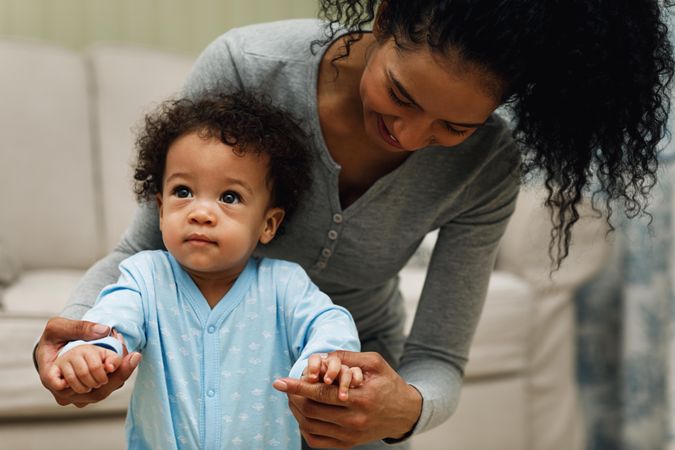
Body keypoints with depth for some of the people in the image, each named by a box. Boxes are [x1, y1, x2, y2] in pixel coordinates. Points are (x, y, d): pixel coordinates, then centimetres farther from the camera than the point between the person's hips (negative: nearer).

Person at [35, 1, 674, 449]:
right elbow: (144, 248, -19)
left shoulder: (485, 166, -24)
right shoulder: (244, 67, -30)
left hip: (361, 367, 1)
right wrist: (75, 326, -40)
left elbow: (439, 361, -20)